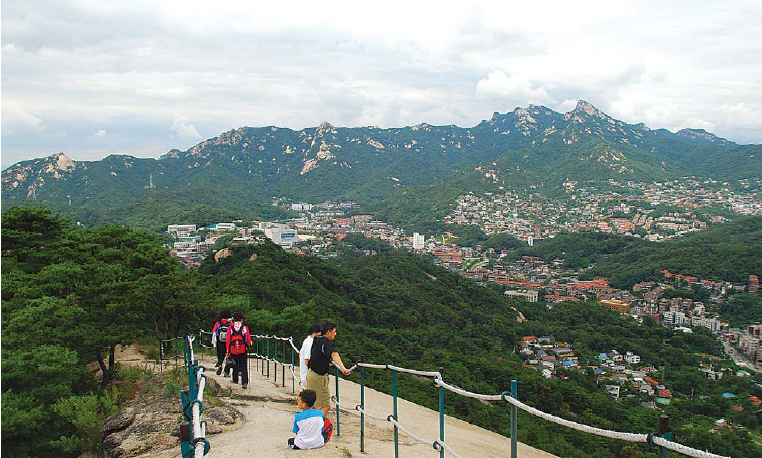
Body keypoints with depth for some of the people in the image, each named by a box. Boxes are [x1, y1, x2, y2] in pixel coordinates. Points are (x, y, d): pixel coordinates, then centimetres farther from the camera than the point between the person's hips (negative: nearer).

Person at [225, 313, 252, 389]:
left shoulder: (230, 328, 4)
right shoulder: (245, 328, 3)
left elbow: (228, 340, 0)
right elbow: (249, 339, 2)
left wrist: (227, 350, 2)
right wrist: (249, 344, 22)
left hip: (233, 349, 1)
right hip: (243, 350, -1)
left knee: (235, 366, 19)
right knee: (244, 367, 0)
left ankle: (235, 380, 30)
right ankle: (244, 382, -10)